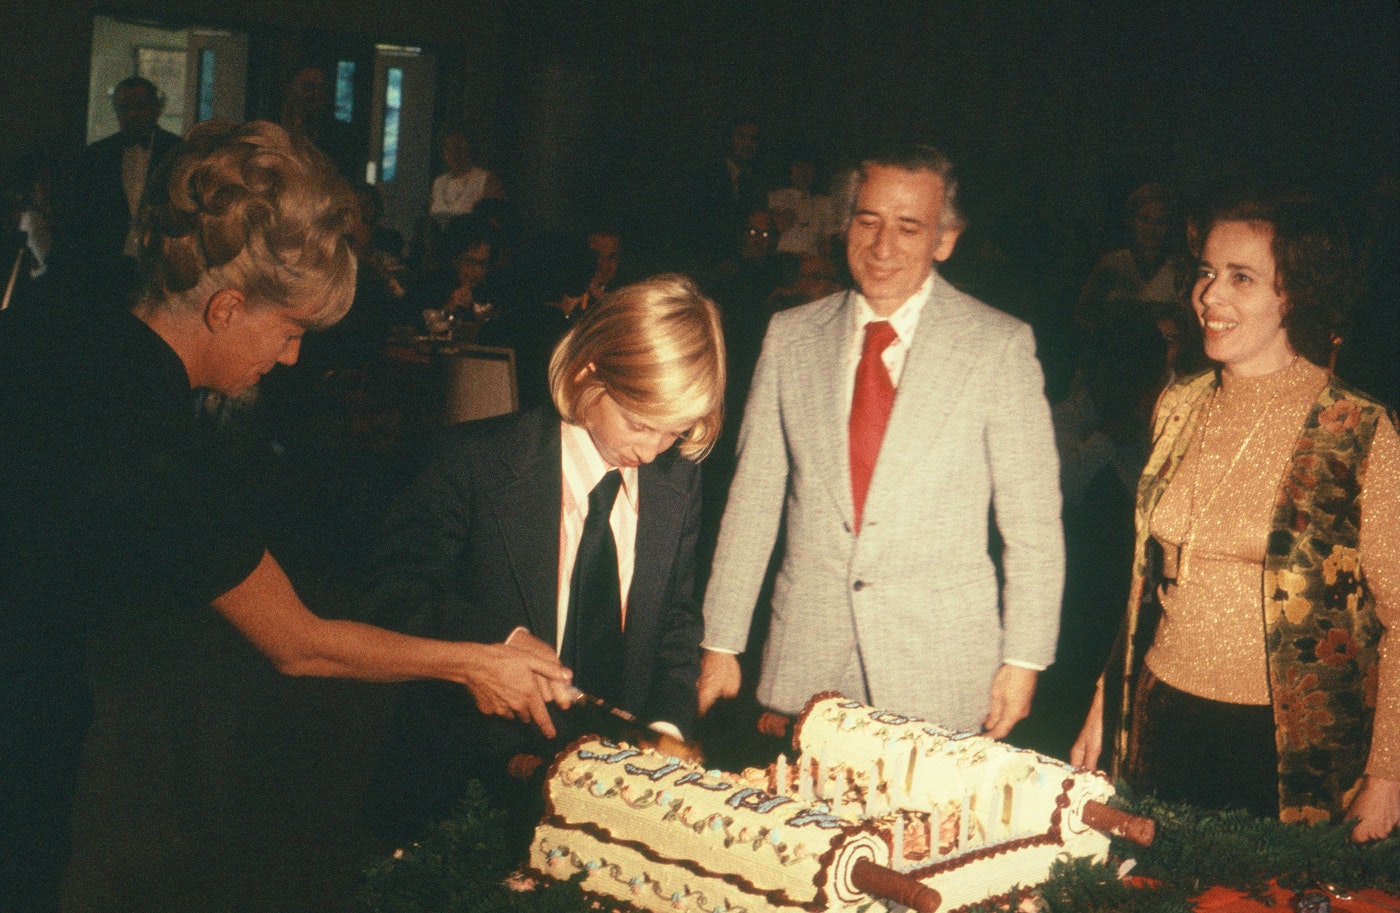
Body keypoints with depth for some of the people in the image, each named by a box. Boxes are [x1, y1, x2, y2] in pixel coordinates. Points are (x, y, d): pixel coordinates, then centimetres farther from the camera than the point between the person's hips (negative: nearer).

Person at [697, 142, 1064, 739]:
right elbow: (753, 495, 7)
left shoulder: (999, 346, -3)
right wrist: (721, 644, 5)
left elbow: (1033, 521, -1)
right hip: (805, 659, 2)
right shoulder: (789, 336, 5)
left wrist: (1024, 660, -5)